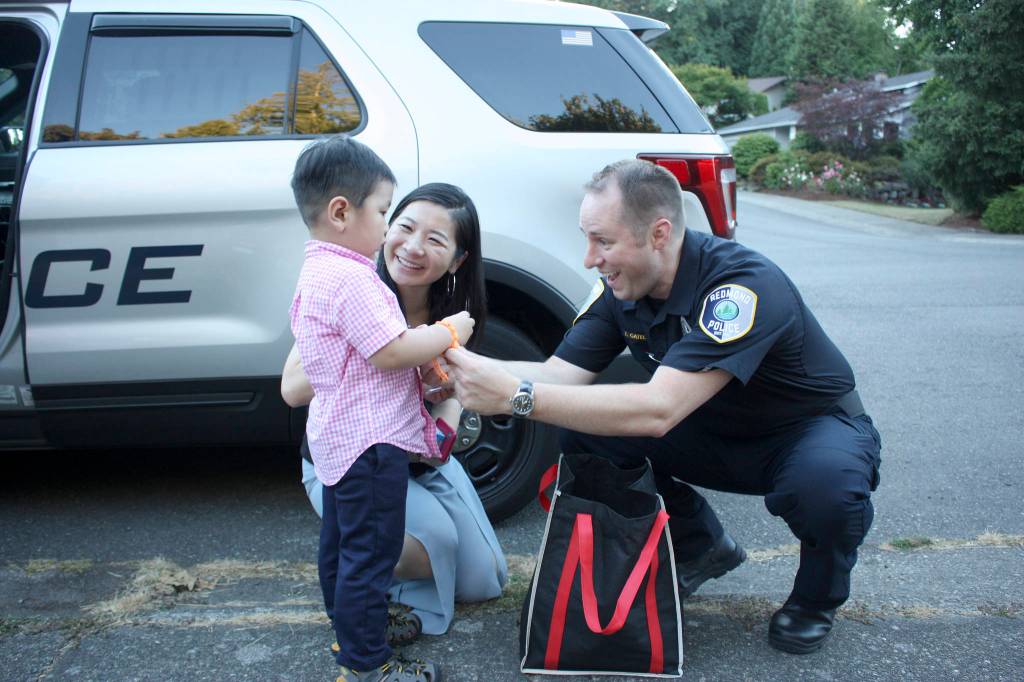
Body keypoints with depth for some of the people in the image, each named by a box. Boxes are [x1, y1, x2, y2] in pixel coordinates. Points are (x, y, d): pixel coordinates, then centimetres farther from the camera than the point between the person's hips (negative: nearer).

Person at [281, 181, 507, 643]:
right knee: (435, 536, -30)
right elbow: (292, 389, -30)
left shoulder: (452, 312, -11)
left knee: (483, 582, 4)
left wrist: (445, 425, -18)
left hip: (422, 461, 5)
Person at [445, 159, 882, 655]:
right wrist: (468, 366, -33)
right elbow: (563, 374, -16)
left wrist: (516, 396, -47)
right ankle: (700, 548, 9)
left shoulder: (745, 286, -35)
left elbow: (657, 411, -44)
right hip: (715, 432, 6)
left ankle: (817, 596, -2)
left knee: (827, 484, -40)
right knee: (584, 427, -15)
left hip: (812, 426, -5)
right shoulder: (622, 287, -12)